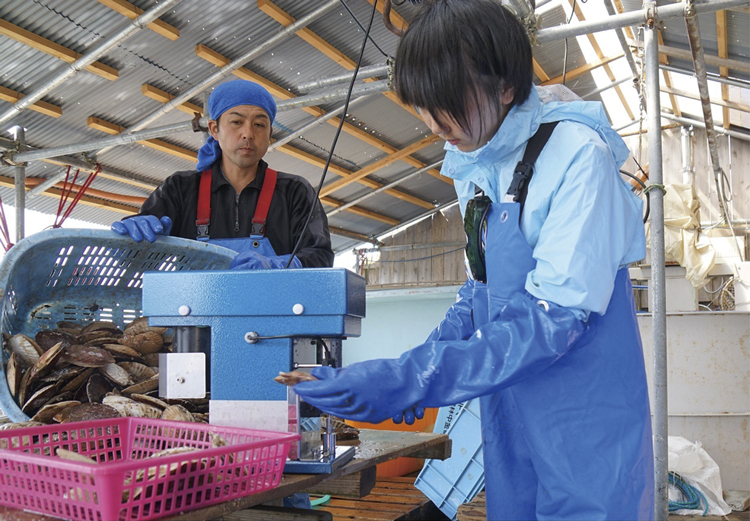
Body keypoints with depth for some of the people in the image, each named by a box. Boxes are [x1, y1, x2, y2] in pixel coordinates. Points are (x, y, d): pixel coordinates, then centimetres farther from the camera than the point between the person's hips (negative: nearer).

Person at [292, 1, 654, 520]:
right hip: (508, 413, 7)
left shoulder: (577, 153, -17)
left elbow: (555, 313, -24)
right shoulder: (476, 169, 6)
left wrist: (413, 380, -28)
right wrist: (422, 358, -3)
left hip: (585, 421, -7)